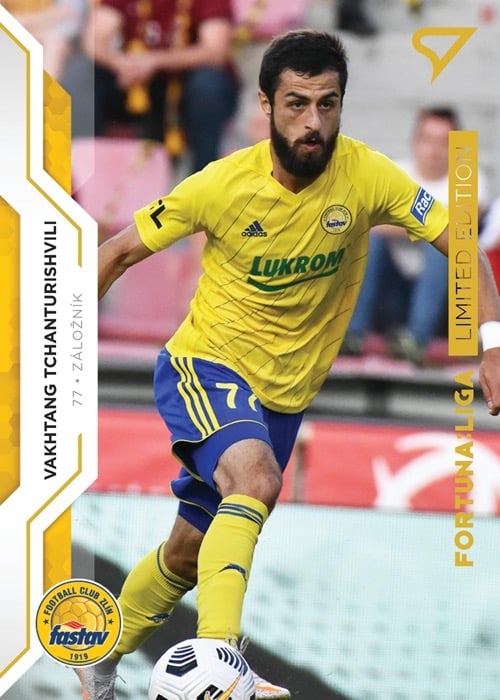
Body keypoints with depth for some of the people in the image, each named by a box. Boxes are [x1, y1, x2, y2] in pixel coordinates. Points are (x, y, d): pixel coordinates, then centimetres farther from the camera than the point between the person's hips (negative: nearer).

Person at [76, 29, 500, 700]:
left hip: (285, 393, 4)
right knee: (255, 477, -34)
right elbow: (121, 252, -4)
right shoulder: (222, 184, -17)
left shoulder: (367, 176, -14)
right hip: (204, 367, -4)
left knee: (189, 552, 11)